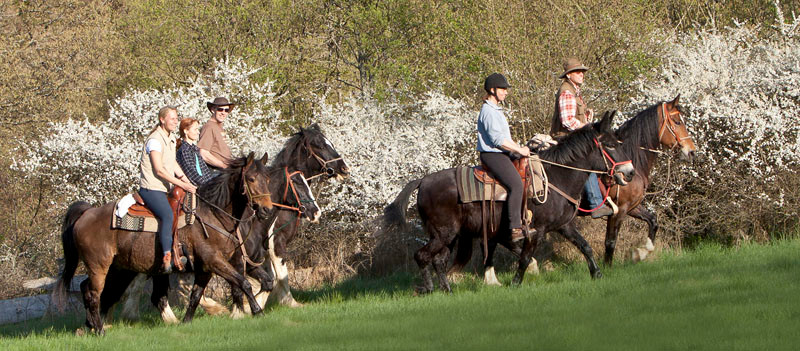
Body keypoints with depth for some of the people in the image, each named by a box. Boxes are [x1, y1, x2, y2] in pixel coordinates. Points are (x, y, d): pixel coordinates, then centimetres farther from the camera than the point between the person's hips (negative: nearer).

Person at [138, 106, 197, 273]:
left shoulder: (171, 138, 15)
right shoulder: (155, 140, -14)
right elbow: (159, 170, -19)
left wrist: (184, 178, 8)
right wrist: (181, 184, -21)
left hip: (165, 189, 10)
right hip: (151, 189, -10)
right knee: (167, 214, -31)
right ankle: (167, 259, -38)